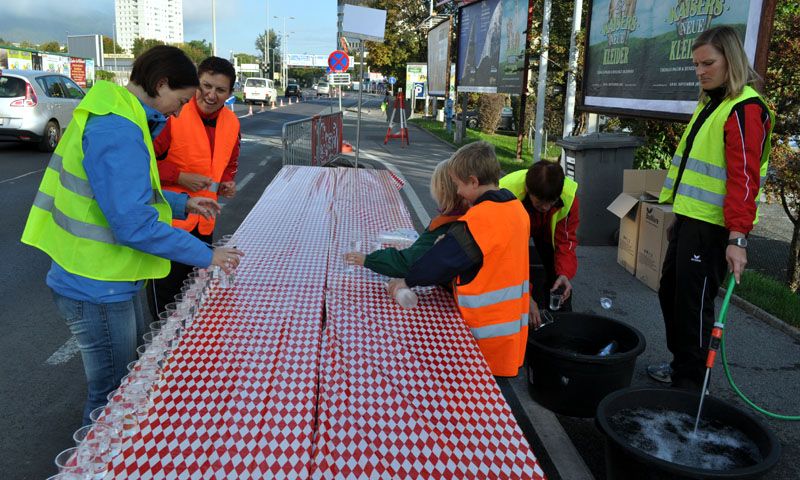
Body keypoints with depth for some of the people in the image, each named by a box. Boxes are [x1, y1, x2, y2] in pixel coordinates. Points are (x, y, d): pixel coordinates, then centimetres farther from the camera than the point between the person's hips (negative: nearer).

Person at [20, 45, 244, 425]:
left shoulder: (120, 119, 8)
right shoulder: (118, 132, -25)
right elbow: (135, 226, -29)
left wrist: (183, 204, 11)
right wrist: (206, 256, -21)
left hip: (114, 280, 11)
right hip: (97, 290, -11)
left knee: (135, 376, 26)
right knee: (111, 397, 7)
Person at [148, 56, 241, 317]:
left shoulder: (232, 123, 3)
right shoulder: (172, 115, -18)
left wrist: (228, 182, 1)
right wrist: (180, 177, -22)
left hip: (204, 221, 7)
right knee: (165, 292, 7)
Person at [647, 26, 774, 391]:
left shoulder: (746, 109, -13)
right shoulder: (710, 103, 17)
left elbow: (744, 178, -20)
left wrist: (737, 237, -24)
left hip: (711, 226, -10)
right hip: (688, 219, 10)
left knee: (694, 304, -2)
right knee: (670, 293, 17)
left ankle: (689, 383, 12)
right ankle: (680, 364, 32)